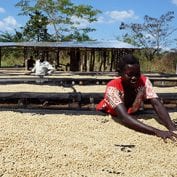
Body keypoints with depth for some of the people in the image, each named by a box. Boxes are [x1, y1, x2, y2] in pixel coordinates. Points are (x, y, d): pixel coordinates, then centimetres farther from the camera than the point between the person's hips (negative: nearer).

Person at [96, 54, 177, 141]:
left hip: (131, 115, 4)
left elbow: (157, 104, -34)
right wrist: (156, 131, -61)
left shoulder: (144, 81, -25)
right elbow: (124, 117, -50)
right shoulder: (113, 87, -38)